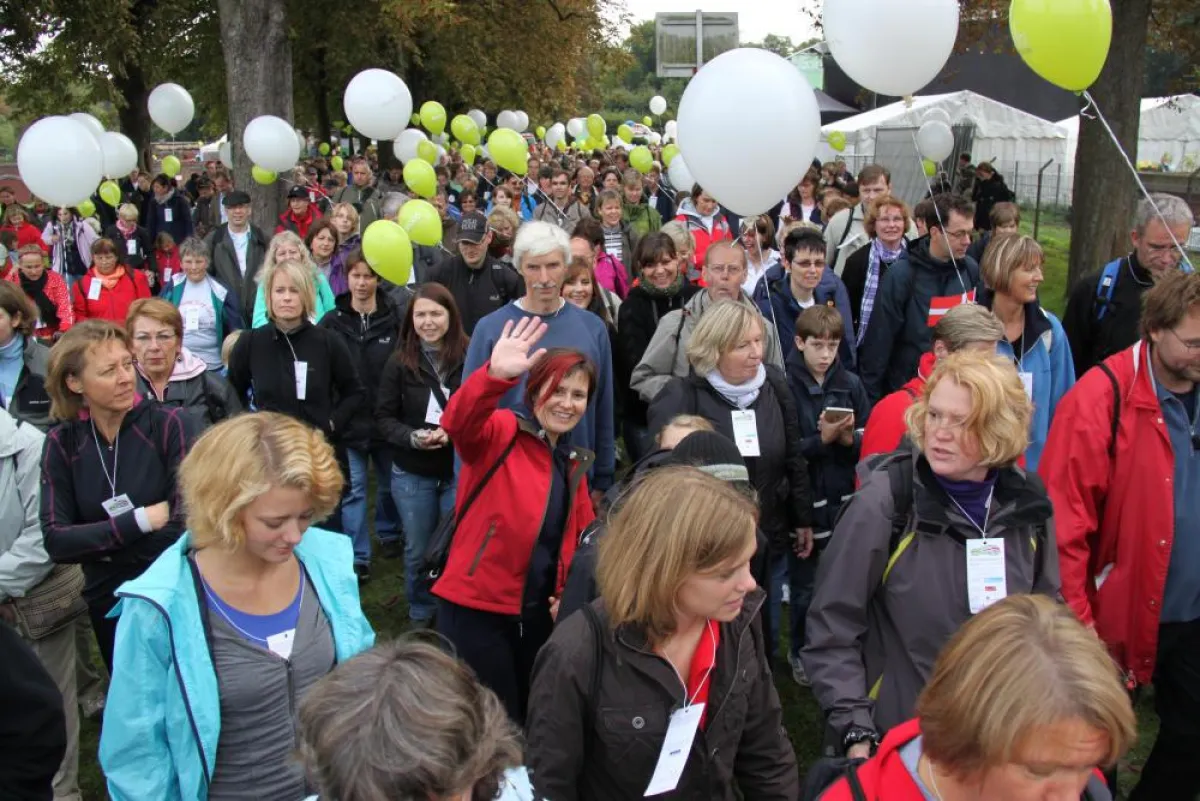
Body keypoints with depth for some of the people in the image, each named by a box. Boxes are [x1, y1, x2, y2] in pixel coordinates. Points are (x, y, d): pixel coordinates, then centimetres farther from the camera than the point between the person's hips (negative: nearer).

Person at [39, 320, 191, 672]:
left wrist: (99, 544, -14)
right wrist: (142, 520, -18)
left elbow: (186, 525, -19)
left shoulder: (167, 424, -15)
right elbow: (56, 542, -12)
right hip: (109, 602, 3)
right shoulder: (62, 442, -6)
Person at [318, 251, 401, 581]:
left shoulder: (394, 320, -6)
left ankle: (389, 534, 41)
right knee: (352, 489, 3)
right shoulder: (332, 322, -2)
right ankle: (358, 556, 12)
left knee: (390, 483, 17)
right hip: (348, 423, 0)